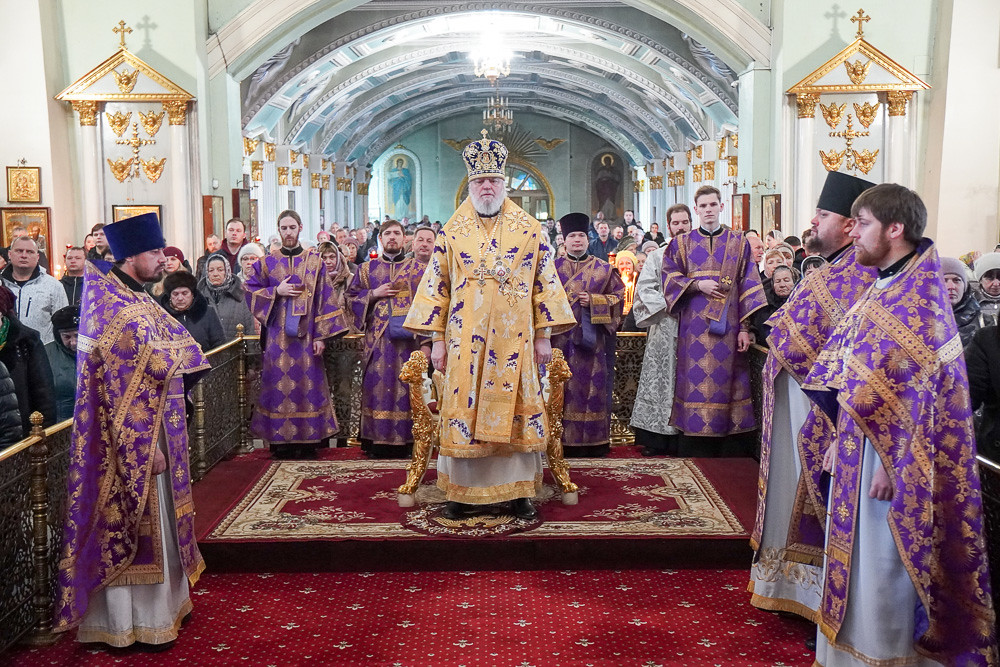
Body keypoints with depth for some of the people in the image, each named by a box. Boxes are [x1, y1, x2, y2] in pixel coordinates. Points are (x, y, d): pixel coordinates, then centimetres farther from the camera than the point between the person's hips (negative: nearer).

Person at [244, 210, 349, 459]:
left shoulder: (315, 261, 5)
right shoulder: (267, 263, 8)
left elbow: (324, 298, 1)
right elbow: (250, 290, 9)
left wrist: (321, 335, -5)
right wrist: (276, 292, -8)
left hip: (306, 334, -1)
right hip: (277, 334, 1)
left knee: (308, 382, -1)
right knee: (279, 384, 0)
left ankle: (307, 441, 7)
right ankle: (281, 440, 7)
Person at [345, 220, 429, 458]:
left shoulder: (418, 270, 9)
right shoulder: (367, 269, 13)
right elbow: (351, 297, 11)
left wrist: (426, 341, -6)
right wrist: (374, 294, -6)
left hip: (407, 337, -1)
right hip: (377, 339, 1)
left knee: (406, 386, -1)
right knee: (378, 386, -2)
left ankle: (405, 442, 5)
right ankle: (377, 441, 3)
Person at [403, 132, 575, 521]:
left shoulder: (529, 229, 5)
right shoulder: (452, 232, 6)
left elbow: (544, 282, 5)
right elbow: (437, 285, 6)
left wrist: (543, 335, 1)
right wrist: (437, 339, 1)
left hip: (514, 339, 0)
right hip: (464, 339, 1)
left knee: (516, 410, 2)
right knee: (463, 409, 2)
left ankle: (519, 490, 13)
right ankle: (460, 490, 14)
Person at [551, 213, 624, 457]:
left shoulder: (603, 269, 9)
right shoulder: (554, 268, 11)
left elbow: (619, 296, 6)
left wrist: (593, 301, -8)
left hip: (591, 337, 0)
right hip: (562, 336, 0)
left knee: (591, 386, 0)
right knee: (563, 386, -1)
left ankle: (594, 440, 6)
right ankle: (563, 438, 5)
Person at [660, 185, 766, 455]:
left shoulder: (739, 243, 9)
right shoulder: (681, 244, 11)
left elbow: (748, 287, 4)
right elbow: (670, 278, 5)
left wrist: (745, 327, -4)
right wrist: (698, 284, -11)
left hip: (727, 326, 0)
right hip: (694, 328, 0)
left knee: (726, 380, -2)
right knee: (696, 380, -2)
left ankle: (730, 448, 6)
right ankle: (696, 450, 4)